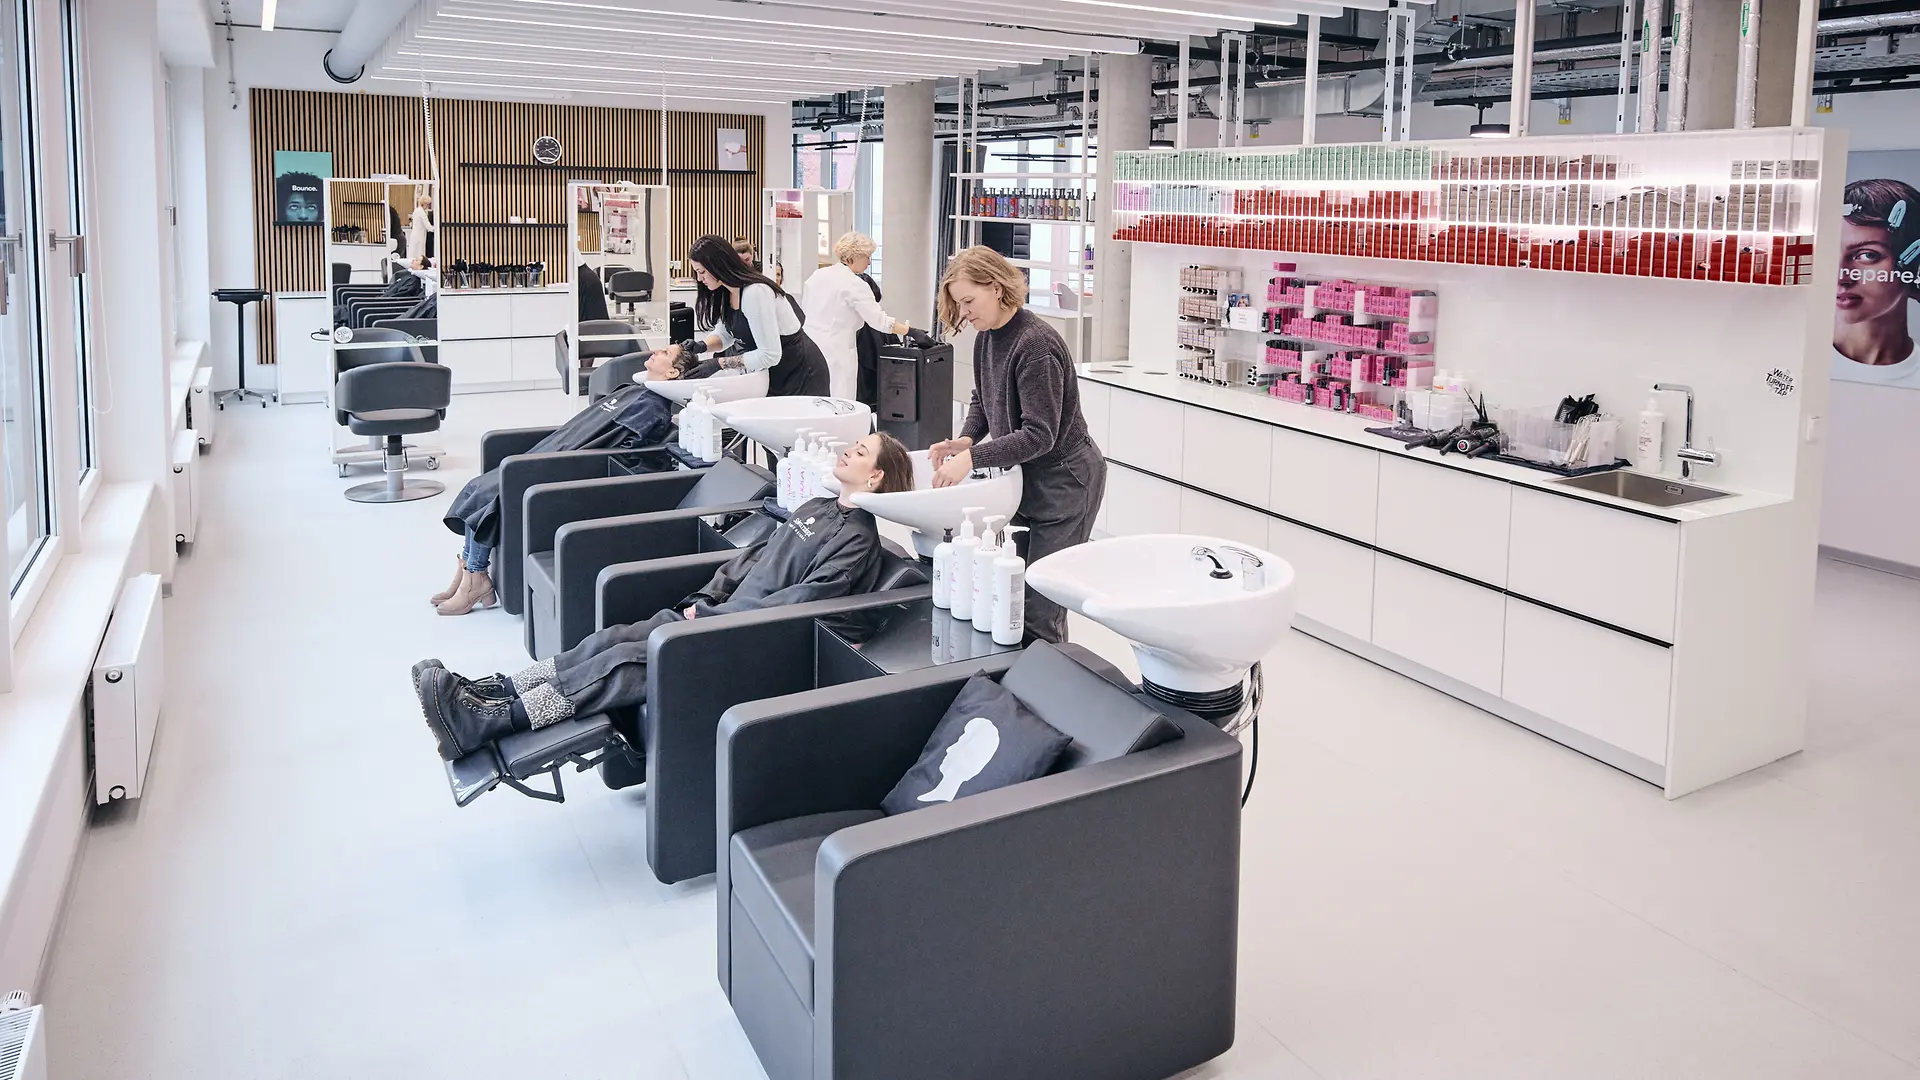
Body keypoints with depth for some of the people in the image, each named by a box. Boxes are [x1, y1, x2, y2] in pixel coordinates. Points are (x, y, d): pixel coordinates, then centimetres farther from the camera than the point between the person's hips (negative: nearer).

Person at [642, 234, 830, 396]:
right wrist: (702, 345, -5)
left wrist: (719, 364, -24)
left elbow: (769, 355, -27)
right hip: (776, 374, 9)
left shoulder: (754, 293, -25)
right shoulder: (726, 292, 3)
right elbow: (724, 334, 17)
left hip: (800, 373, -9)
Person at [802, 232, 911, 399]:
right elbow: (879, 320, -16)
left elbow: (802, 311, 16)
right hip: (835, 354, -7)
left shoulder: (817, 275, 11)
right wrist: (912, 331, -14)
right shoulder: (855, 284, -10)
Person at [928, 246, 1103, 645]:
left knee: (1039, 607, -5)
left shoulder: (1036, 345, -24)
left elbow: (1040, 435, -26)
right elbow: (983, 400, 17)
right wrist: (965, 439, -3)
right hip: (1027, 477, 9)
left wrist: (973, 457, -30)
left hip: (1064, 481, -9)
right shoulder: (987, 336, 3)